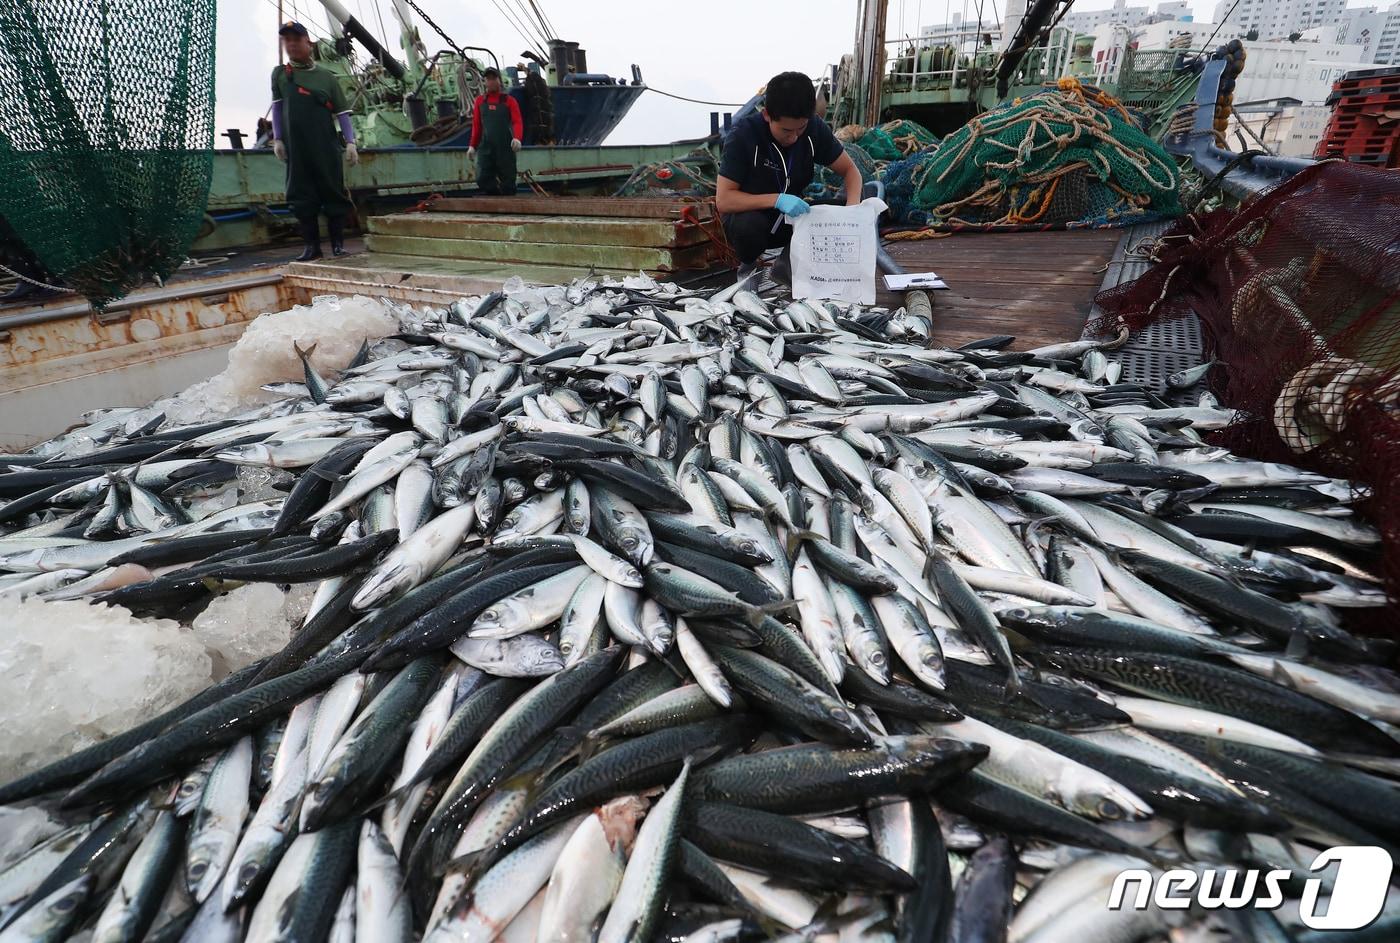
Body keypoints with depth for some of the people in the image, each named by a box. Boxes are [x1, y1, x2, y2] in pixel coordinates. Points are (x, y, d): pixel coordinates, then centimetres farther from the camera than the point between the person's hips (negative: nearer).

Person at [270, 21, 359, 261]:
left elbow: (341, 112, 6)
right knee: (302, 196, 1)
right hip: (295, 147, 1)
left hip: (326, 146, -1)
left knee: (334, 192, 0)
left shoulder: (326, 76, 9)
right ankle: (311, 245, 6)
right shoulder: (279, 73, 12)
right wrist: (277, 139, 5)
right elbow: (277, 106, 13)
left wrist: (350, 142, -3)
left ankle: (338, 243, 8)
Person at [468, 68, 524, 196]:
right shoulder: (480, 100, 13)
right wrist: (473, 146, 10)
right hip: (485, 147, 2)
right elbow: (476, 125, 15)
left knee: (508, 182, 0)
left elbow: (517, 122, -7)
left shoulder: (509, 100, 5)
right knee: (482, 180, -9)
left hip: (505, 147, -2)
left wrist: (517, 138, -26)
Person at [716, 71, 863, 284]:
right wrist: (777, 199, -39)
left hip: (792, 217, 4)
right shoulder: (743, 134, -23)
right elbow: (723, 200, -27)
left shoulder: (815, 128, -13)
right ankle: (747, 266, -3)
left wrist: (853, 208, -27)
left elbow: (850, 170, -5)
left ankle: (787, 263, 4)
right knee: (749, 226, -37)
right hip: (750, 215, -3)